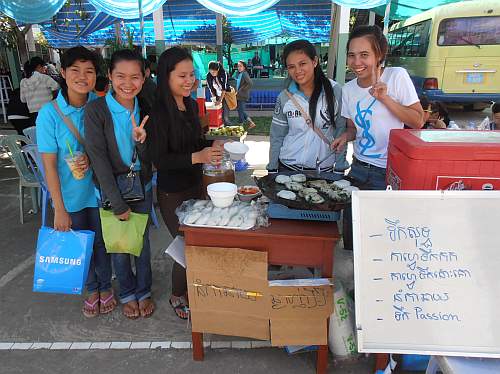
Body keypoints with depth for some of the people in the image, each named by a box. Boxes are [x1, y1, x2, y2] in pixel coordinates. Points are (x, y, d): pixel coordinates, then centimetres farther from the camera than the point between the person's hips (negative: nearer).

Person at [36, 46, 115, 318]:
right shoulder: (49, 114, -13)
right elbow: (49, 165, -12)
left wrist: (92, 158, -19)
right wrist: (59, 210, -12)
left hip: (99, 189, 1)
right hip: (70, 194, 0)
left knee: (102, 241, 13)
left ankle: (106, 286, 38)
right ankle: (91, 288, 40)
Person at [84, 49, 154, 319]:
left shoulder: (144, 109, -4)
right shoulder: (96, 110, -16)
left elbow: (149, 159, -3)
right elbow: (98, 159, -17)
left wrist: (141, 140, -26)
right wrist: (118, 203, -17)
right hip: (111, 189, -3)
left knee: (142, 242, 15)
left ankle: (144, 291, 38)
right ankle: (127, 293, 37)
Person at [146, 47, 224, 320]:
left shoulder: (191, 105, 4)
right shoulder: (158, 112, -19)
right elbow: (158, 159, -21)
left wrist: (212, 145, -3)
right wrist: (197, 157, -29)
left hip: (194, 184, 7)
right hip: (172, 192, -7)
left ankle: (190, 289, 40)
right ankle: (177, 297, 31)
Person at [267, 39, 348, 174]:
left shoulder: (335, 91, -8)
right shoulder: (284, 97, -4)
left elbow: (340, 132, -4)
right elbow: (276, 137, 1)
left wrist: (340, 169, -4)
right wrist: (272, 170, 1)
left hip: (325, 168, 0)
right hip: (288, 167, 1)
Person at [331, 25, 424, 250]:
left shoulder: (397, 76, -9)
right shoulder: (349, 89, 5)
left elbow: (418, 122, -10)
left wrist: (385, 98, -20)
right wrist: (346, 136, -7)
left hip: (393, 172, -4)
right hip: (359, 170, 5)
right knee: (351, 235, 12)